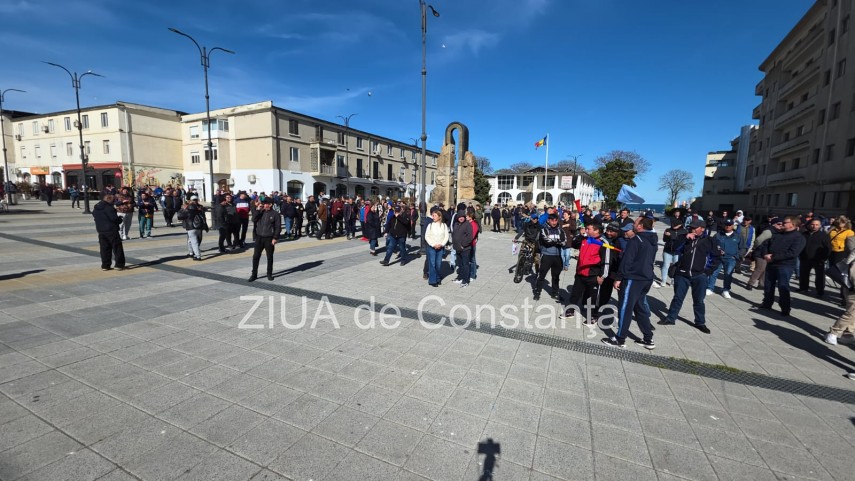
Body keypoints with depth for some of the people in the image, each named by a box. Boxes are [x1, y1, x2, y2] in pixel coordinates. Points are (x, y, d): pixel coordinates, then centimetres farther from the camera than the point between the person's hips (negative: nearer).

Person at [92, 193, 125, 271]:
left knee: (104, 248, 12)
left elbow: (95, 218, 16)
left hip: (101, 231, 7)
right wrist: (120, 220, 2)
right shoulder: (109, 208, -14)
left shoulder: (95, 208, 12)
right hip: (111, 230, -7)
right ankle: (119, 264, 0)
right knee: (117, 247, 0)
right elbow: (114, 218, -18)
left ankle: (105, 265, 13)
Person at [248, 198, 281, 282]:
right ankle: (254, 274, 12)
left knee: (270, 257, 7)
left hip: (269, 238, -4)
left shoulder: (275, 214, -5)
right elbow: (253, 220, -3)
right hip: (259, 237, 4)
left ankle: (269, 274, 20)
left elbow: (278, 227, -7)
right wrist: (258, 210, -7)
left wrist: (275, 238, -13)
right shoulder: (260, 212, 9)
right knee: (255, 256, 3)